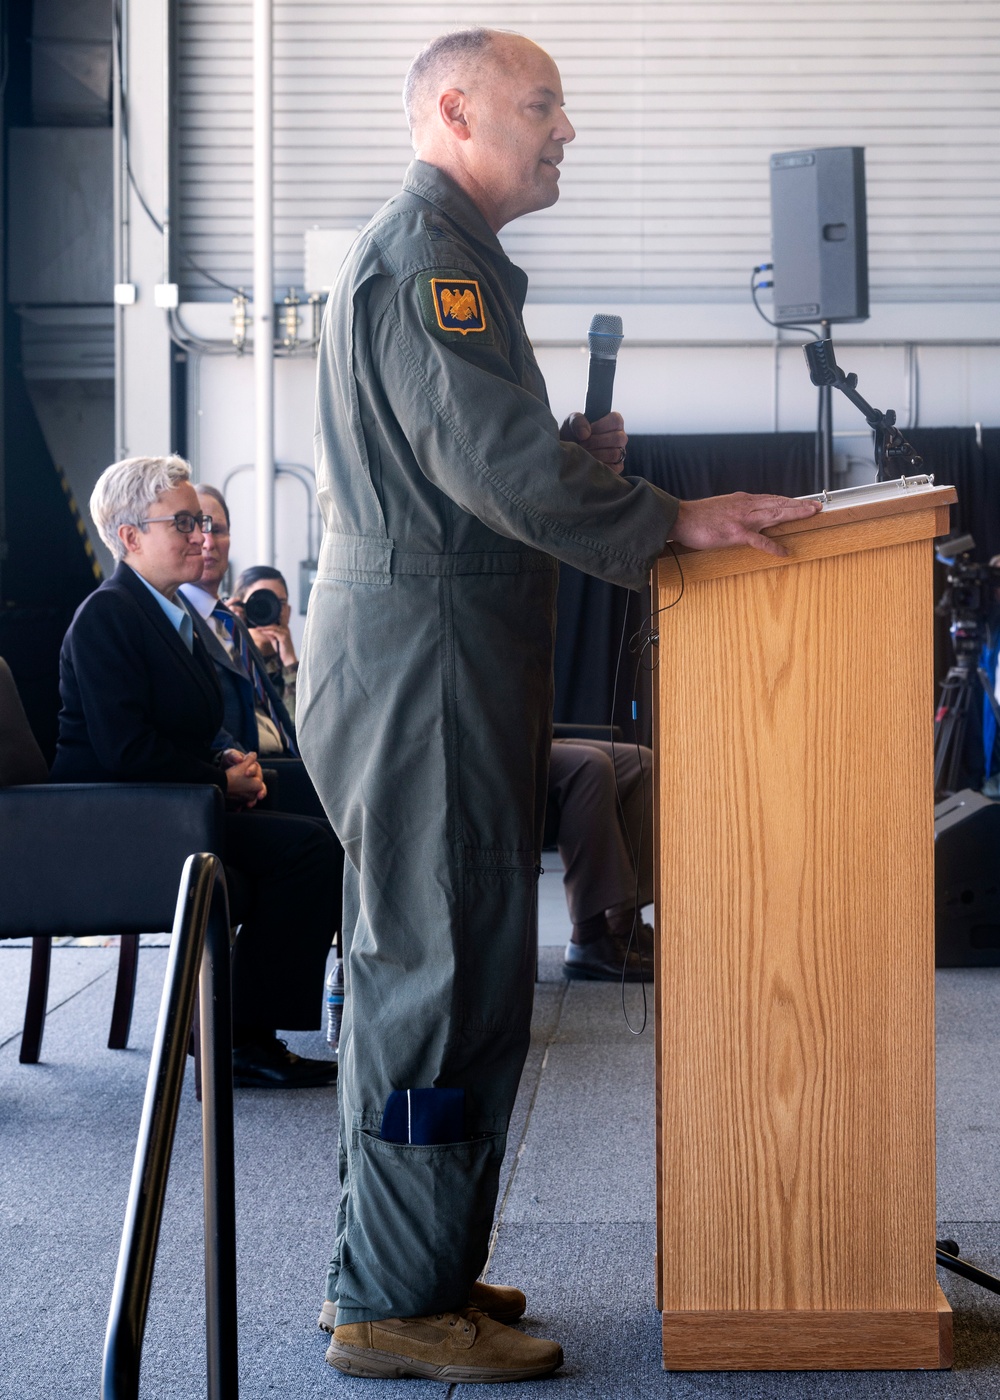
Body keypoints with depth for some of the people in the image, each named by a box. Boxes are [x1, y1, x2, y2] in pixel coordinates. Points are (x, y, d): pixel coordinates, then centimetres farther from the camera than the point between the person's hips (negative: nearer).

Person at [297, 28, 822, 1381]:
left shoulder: (439, 249, 22)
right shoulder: (428, 251, -12)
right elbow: (492, 457, -22)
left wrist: (572, 456, 11)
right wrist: (668, 520, -18)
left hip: (430, 650, 11)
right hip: (425, 649, -11)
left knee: (418, 962, 15)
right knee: (447, 973, -7)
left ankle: (395, 1266, 25)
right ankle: (397, 1306, 1)